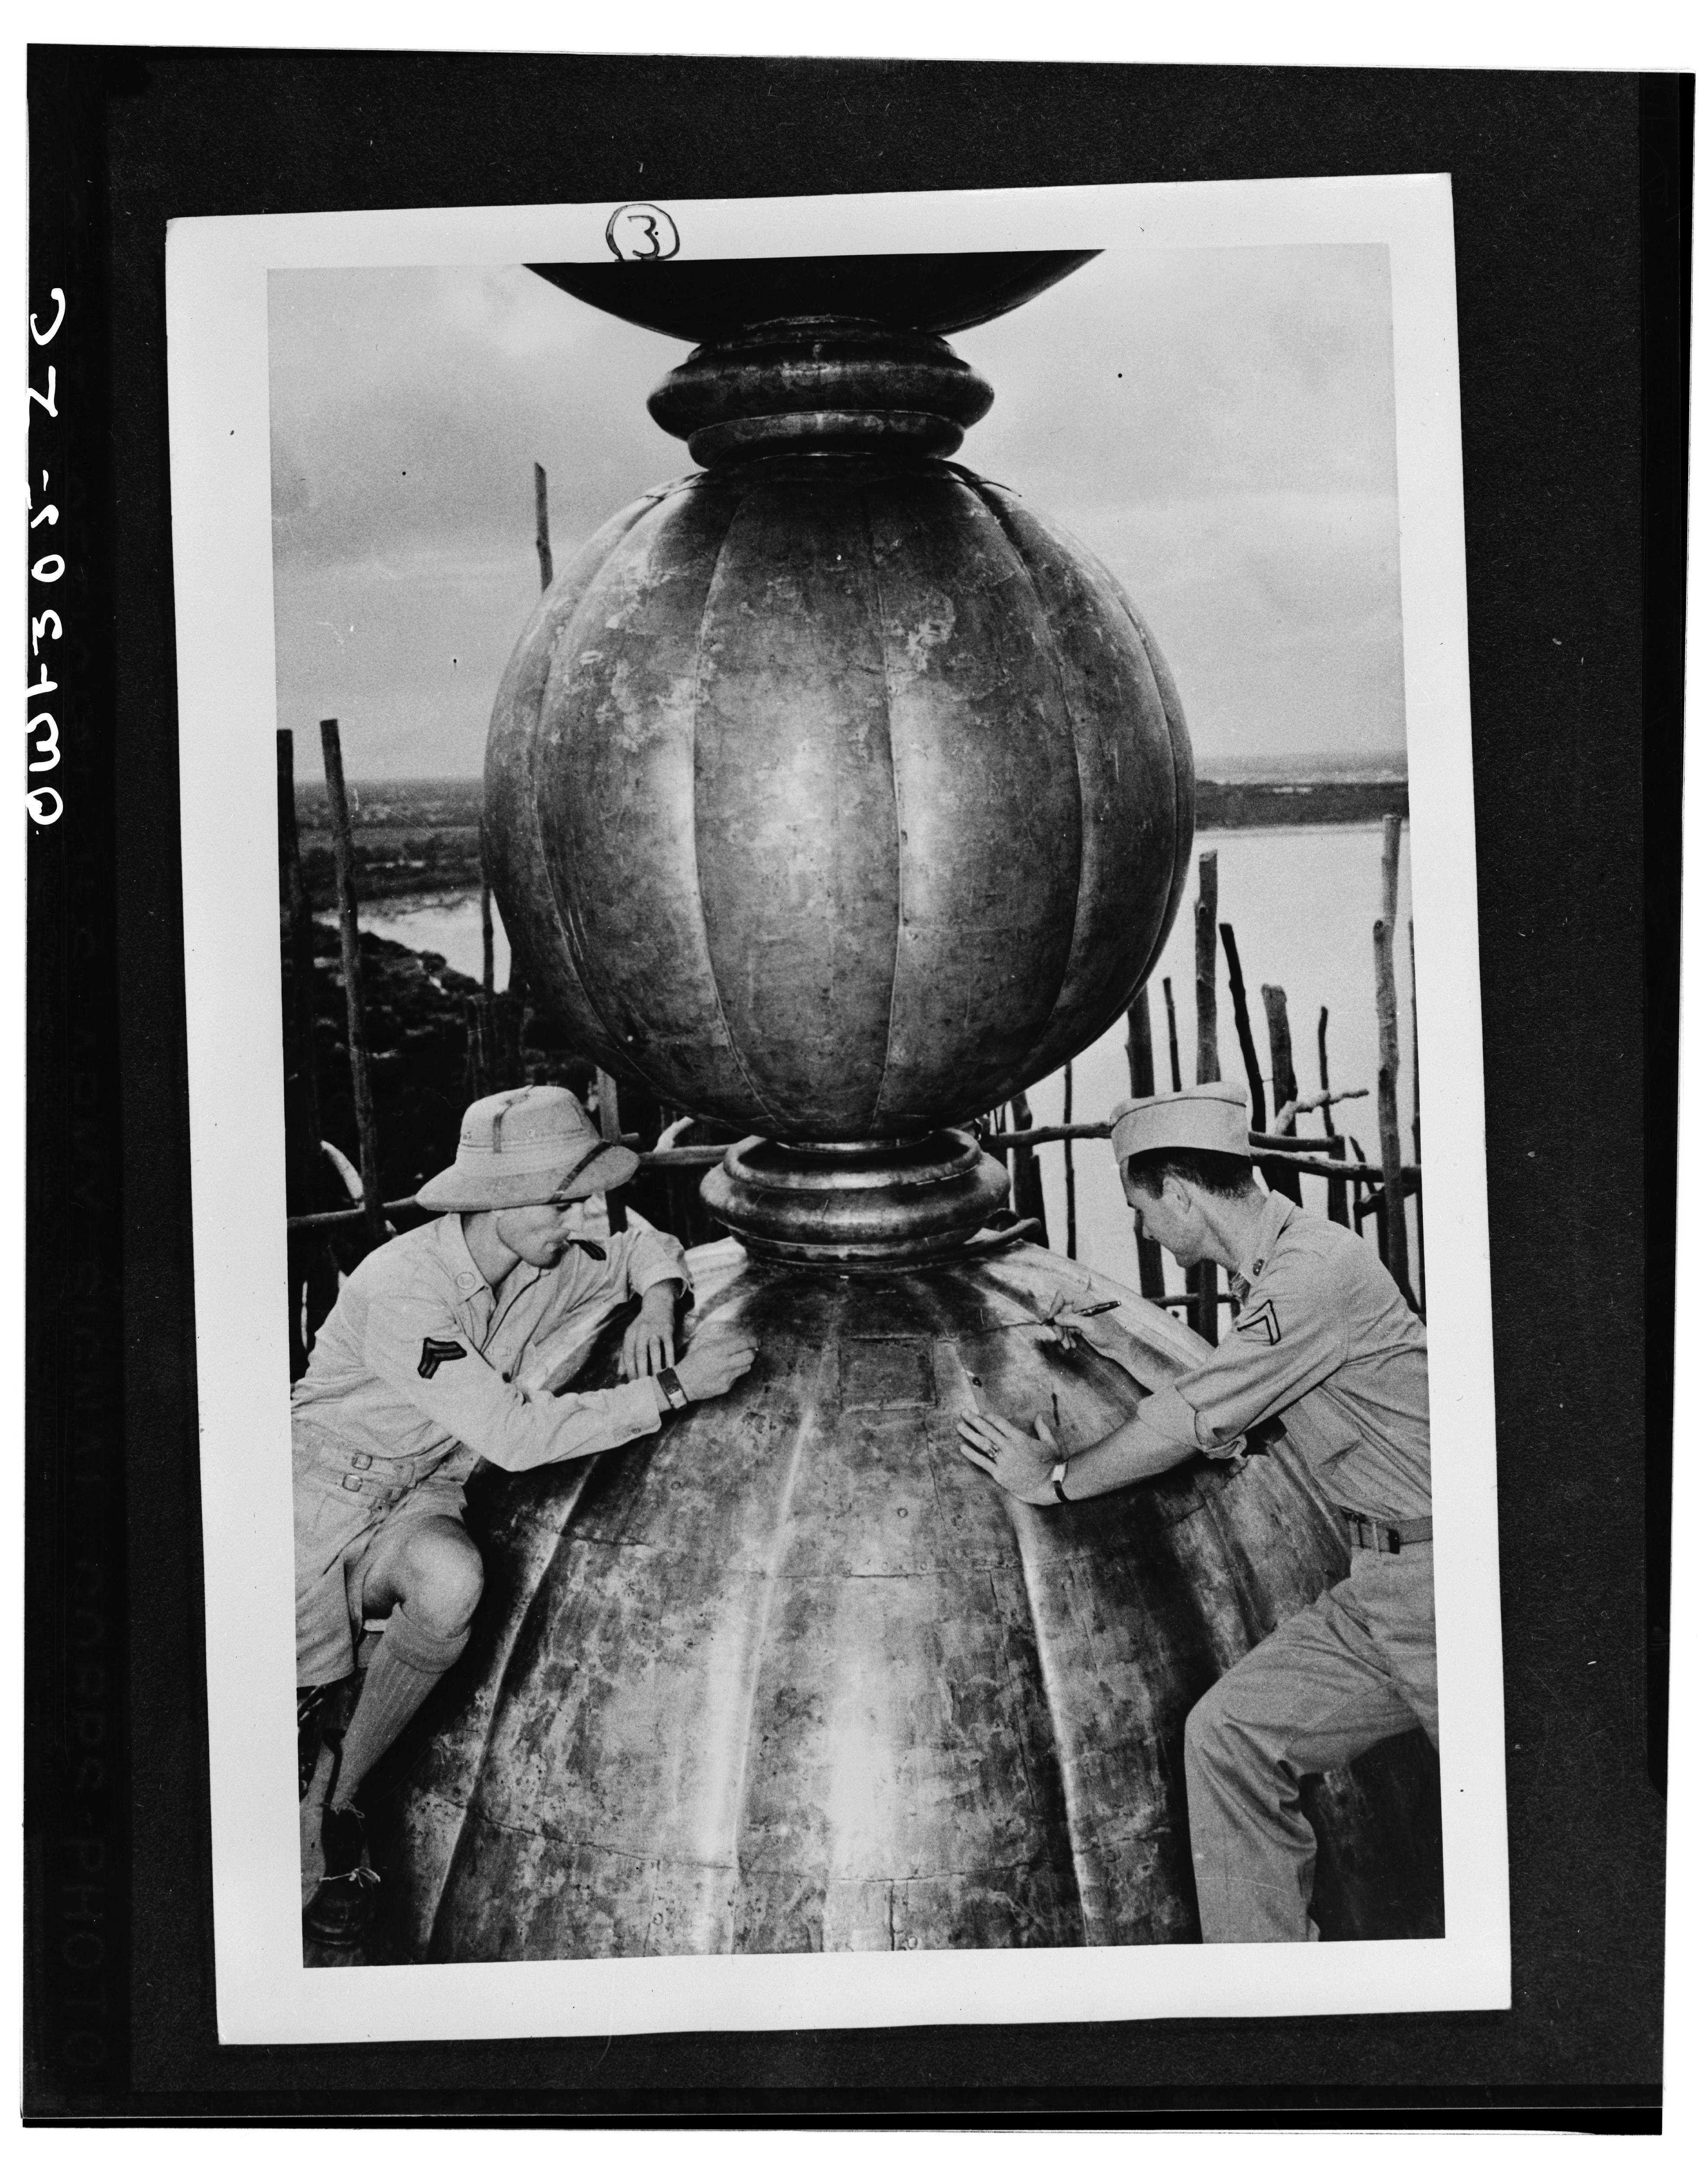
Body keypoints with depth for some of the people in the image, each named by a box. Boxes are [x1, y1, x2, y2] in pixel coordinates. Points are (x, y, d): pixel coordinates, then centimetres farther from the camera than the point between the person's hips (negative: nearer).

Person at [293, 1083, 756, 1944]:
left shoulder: (554, 1260, -6)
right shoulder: (404, 1290, -27)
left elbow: (650, 1247, 15)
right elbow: (515, 1434, -31)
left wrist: (656, 1304, -9)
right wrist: (673, 1388, -29)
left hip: (423, 1498, 5)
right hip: (319, 1492, -4)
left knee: (451, 1582, -32)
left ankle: (344, 1793, -10)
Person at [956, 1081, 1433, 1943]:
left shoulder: (1314, 1271, -18)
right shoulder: (1272, 1274, 13)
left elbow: (1186, 1428, -14)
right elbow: (1226, 1431, 24)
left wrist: (1055, 1477, 1)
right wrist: (1125, 1352, 24)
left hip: (1440, 1578, -9)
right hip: (1378, 1582, 9)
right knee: (1231, 1731, -2)